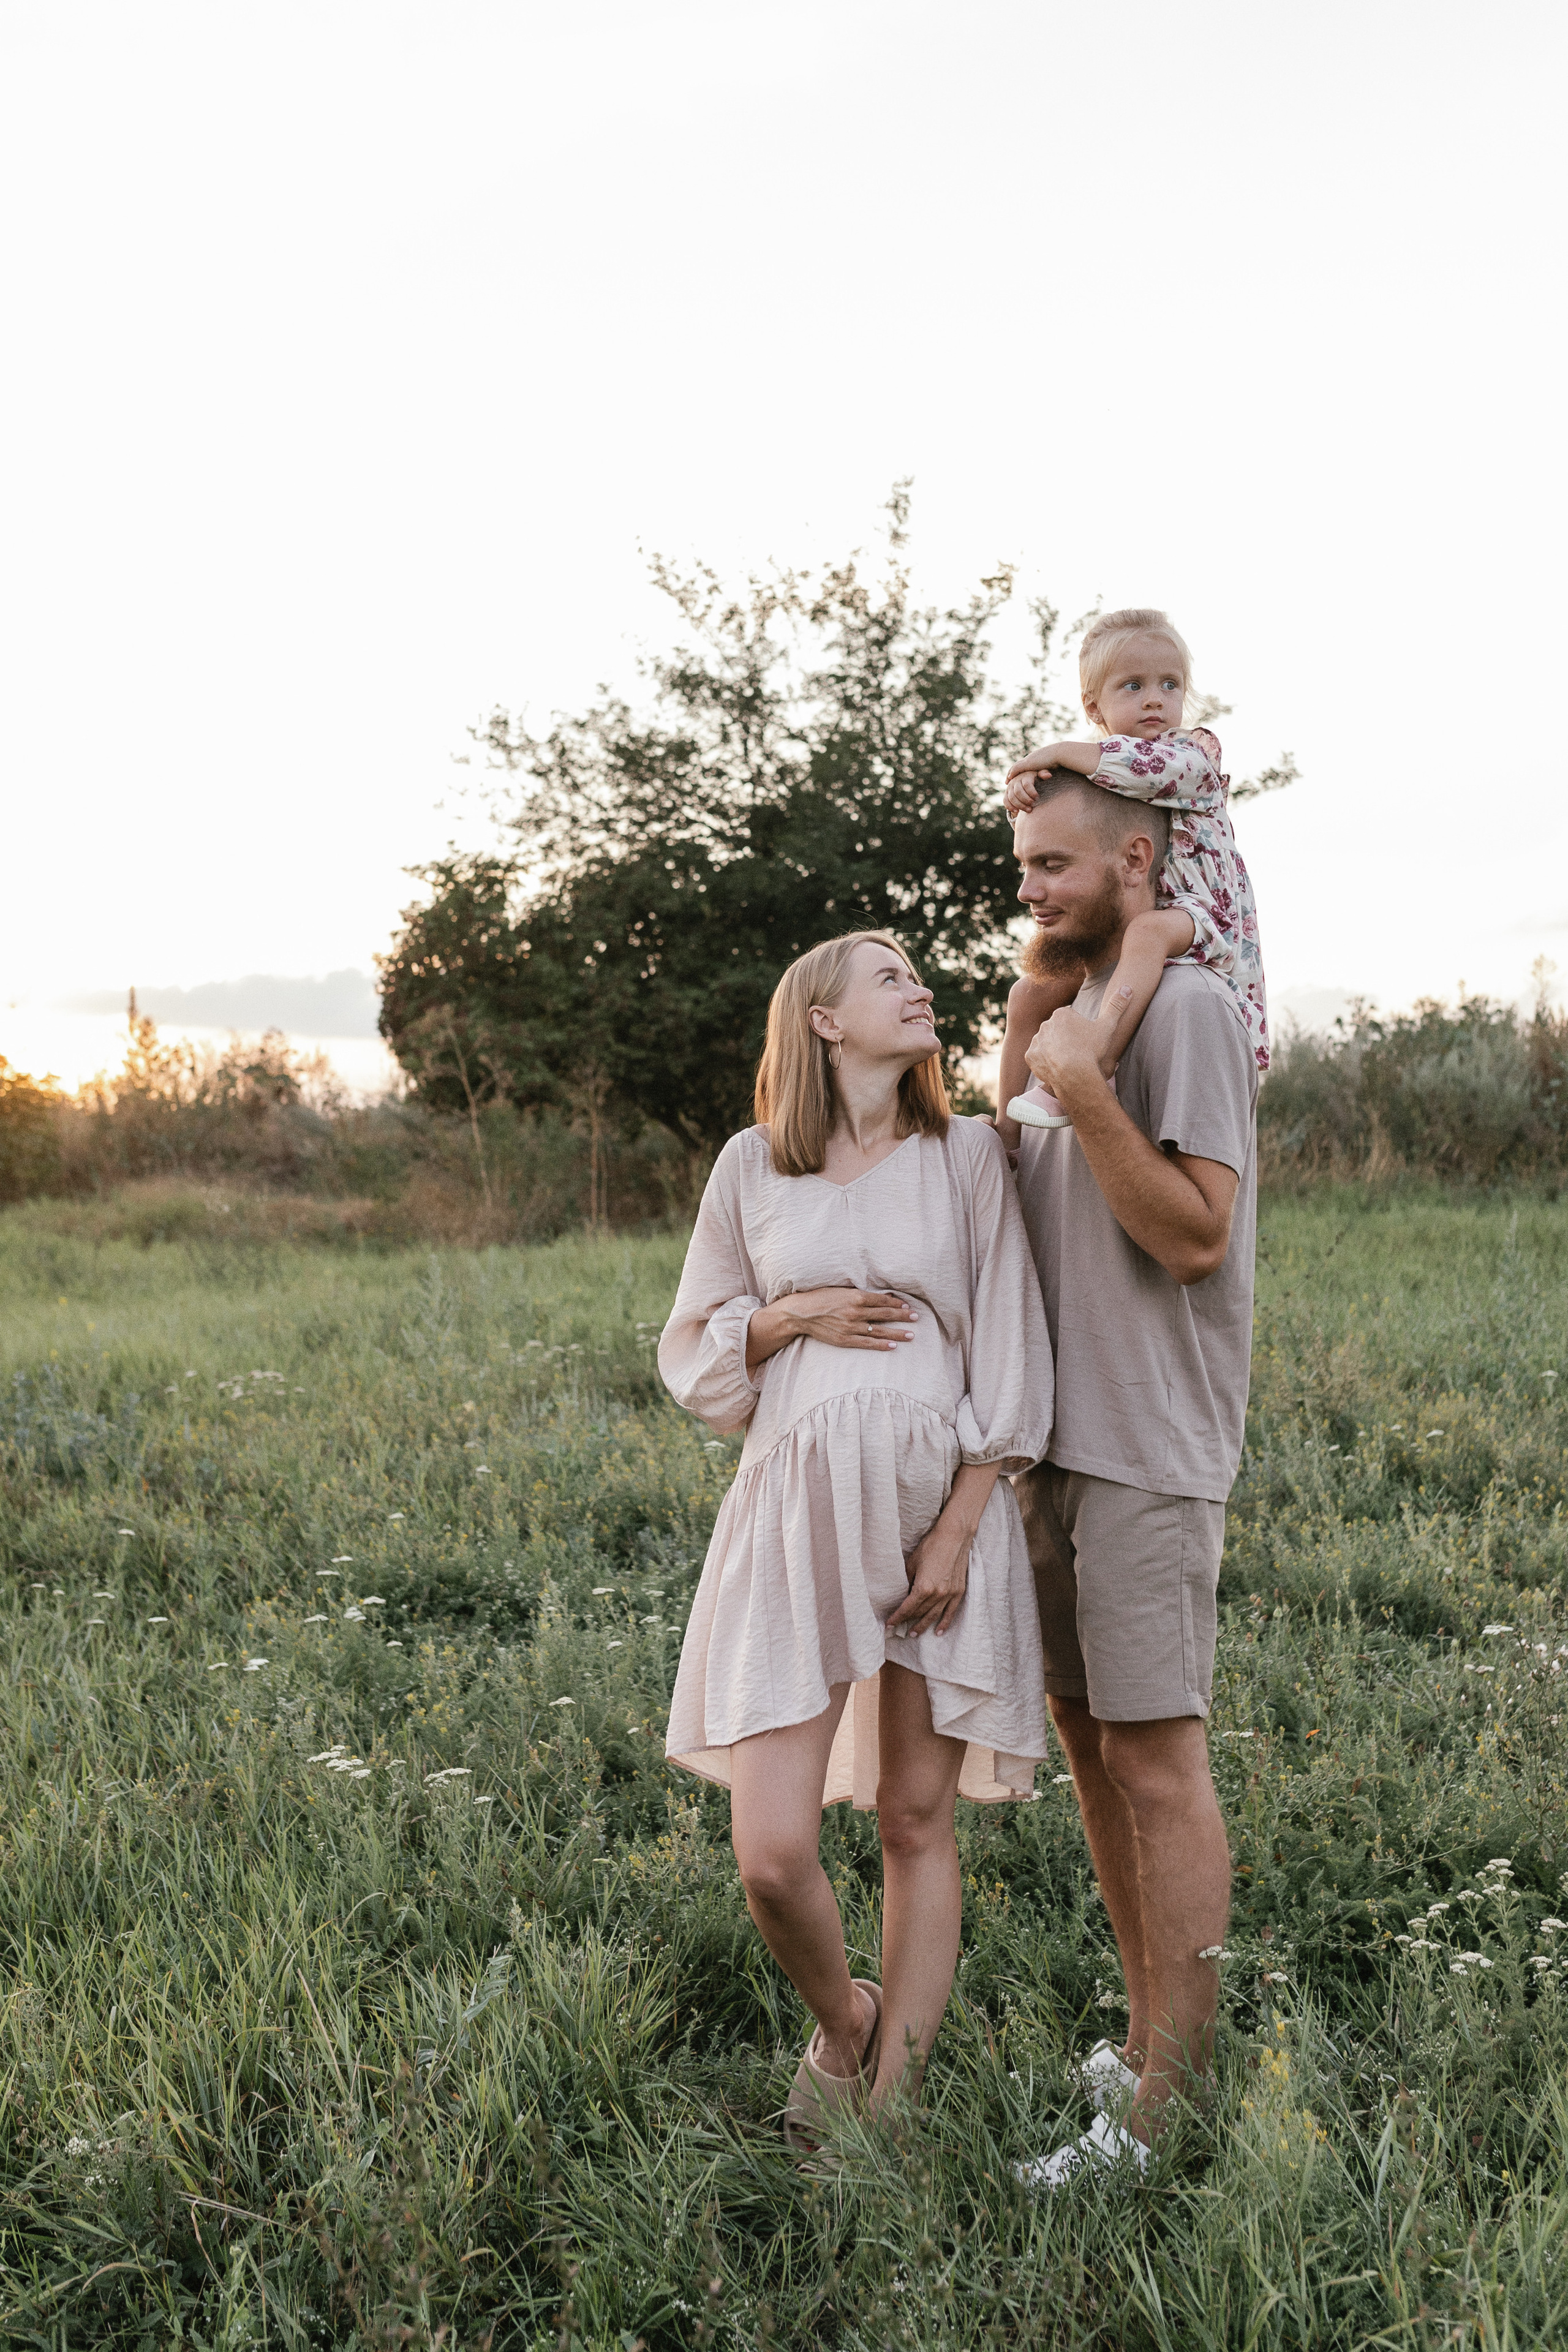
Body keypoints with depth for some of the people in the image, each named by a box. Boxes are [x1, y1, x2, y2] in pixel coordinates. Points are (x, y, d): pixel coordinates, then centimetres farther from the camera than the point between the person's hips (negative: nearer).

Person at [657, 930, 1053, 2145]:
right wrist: (788, 1317, -5)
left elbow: (1009, 1355, 2)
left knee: (918, 1821, 6)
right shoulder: (752, 1165, 8)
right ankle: (845, 2024, 25)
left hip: (938, 1506, 0)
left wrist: (957, 1533, -6)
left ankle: (890, 2101, 21)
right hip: (797, 1507, 0)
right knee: (772, 1852, -6)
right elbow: (694, 1346, 15)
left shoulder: (967, 1153, 5)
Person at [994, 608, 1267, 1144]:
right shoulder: (1094, 772, 13)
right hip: (1111, 926, 6)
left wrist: (1061, 752, -20)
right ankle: (1008, 1132, 6)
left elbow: (1161, 767, -26)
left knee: (1149, 930, -38)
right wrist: (1024, 784, -16)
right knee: (1030, 995, -3)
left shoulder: (1198, 748, -3)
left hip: (1197, 916, -6)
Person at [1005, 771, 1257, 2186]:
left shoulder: (1189, 1006, -10)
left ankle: (1167, 2114, 3)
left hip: (1149, 1447, -9)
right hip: (1058, 1439, 9)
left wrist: (1082, 1092, -21)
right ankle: (1151, 2039, 26)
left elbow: (1194, 1233, -17)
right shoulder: (1066, 1017, 18)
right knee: (1087, 1730, 13)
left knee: (1156, 1757, -5)